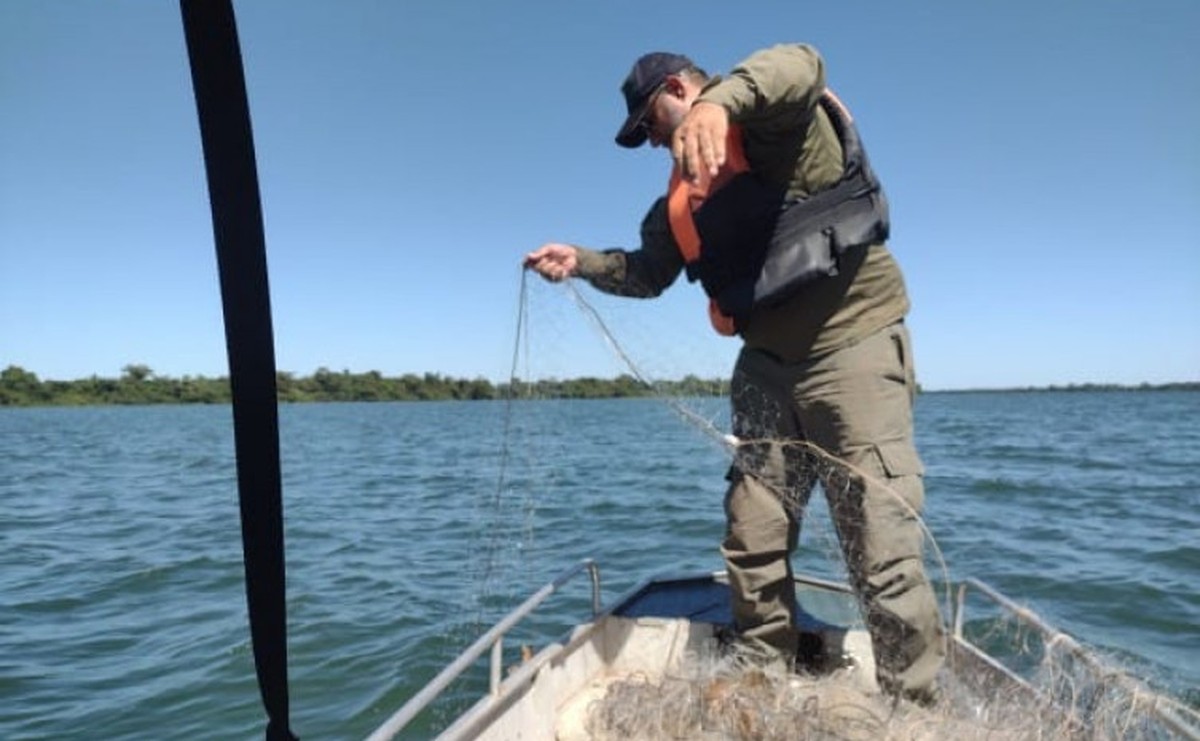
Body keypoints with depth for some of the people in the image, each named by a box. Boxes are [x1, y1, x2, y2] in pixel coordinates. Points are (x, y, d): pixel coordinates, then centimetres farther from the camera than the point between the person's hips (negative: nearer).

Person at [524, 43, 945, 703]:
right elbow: (647, 272, 24)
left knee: (883, 551, -8)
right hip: (768, 363, 8)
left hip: (853, 346, -7)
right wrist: (581, 260, 10)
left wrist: (720, 101, -45)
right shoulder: (680, 195, 16)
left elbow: (800, 66, -27)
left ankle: (914, 708, 8)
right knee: (751, 543, 9)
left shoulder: (775, 118, -5)